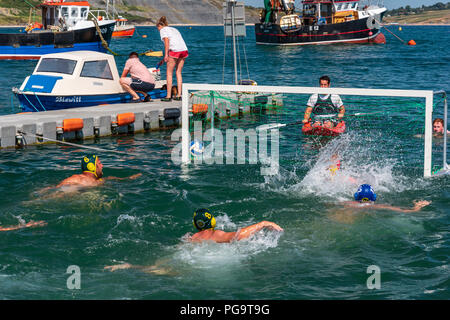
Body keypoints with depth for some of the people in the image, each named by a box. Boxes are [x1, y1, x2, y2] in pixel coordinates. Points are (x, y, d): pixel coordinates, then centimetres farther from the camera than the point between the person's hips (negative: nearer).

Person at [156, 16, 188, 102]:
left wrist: (166, 54, -13)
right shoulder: (174, 29, 29)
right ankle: (179, 95, 11)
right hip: (184, 50, 7)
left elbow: (166, 40, -9)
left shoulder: (163, 30, 8)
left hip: (174, 50, -7)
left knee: (169, 73, 2)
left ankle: (168, 96, 0)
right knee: (178, 72, 14)